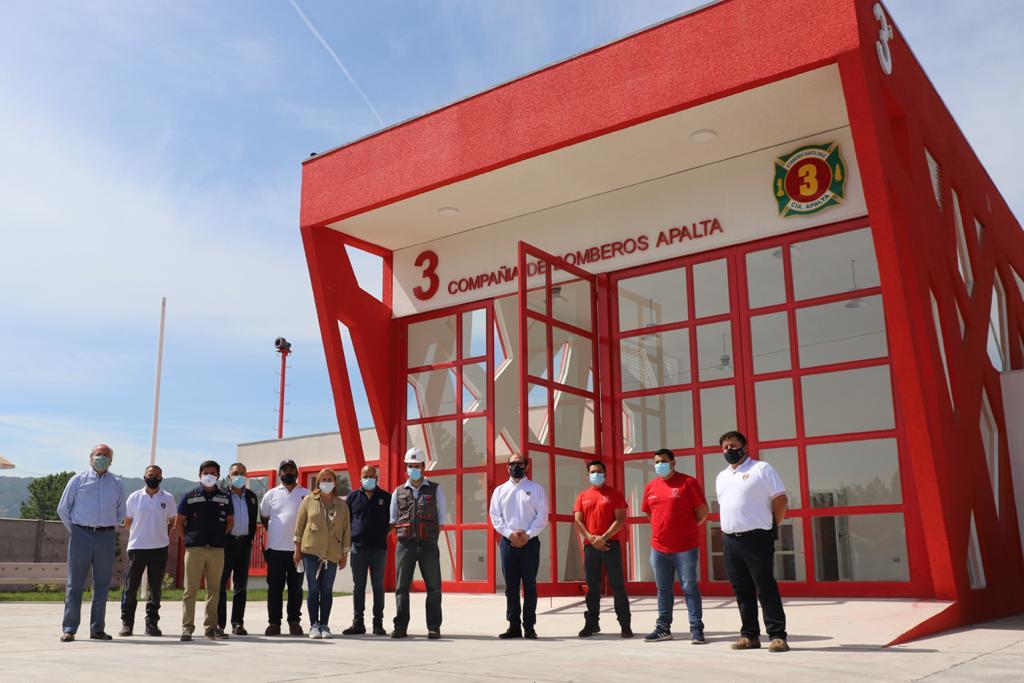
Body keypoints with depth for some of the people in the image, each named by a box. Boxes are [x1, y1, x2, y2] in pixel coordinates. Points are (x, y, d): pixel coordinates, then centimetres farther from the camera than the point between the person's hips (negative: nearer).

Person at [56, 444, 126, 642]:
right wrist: (75, 531, 7)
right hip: (81, 535, -2)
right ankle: (69, 629, 4)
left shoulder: (117, 484, 11)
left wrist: (107, 528, 12)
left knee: (102, 585, 4)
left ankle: (97, 629, 11)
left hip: (106, 538, 2)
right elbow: (62, 509, 8)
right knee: (75, 583, -2)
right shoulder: (78, 480, 4)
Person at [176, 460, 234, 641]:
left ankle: (211, 627, 14)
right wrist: (188, 539, 1)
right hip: (194, 549, -2)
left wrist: (220, 537, 8)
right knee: (190, 589, -2)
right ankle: (187, 627, 3)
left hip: (217, 549, 2)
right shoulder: (190, 497, 3)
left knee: (214, 589, 6)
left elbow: (230, 522, 16)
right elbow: (179, 522, 7)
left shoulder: (225, 498, 8)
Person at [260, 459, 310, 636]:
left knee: (296, 588, 5)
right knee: (274, 587, 3)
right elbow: (264, 518, 18)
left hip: (298, 548, 0)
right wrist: (276, 532, 12)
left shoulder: (307, 494, 6)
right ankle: (274, 622, 10)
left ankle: (294, 622, 12)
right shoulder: (271, 494, 9)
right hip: (275, 548, 0)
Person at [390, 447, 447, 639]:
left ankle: (434, 628, 6)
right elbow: (393, 520, 16)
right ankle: (400, 627, 8)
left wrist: (431, 539, 1)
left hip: (428, 544, -1)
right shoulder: (398, 492, 12)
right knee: (401, 587, 2)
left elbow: (441, 519, 7)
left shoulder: (435, 490, 7)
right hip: (404, 545, 2)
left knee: (433, 587, 0)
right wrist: (403, 537, 5)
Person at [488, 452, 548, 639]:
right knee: (510, 586, 4)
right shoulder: (500, 490, 11)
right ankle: (514, 626, 9)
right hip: (507, 542, 2)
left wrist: (528, 534, -11)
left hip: (530, 542, -2)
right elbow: (495, 517, 5)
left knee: (529, 585, 0)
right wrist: (510, 534, -9)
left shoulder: (535, 489, 5)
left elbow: (542, 516, -1)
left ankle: (529, 626, 5)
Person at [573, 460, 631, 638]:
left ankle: (625, 624, 2)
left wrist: (603, 537, -14)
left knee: (617, 585, -2)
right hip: (590, 546, 3)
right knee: (592, 586, 8)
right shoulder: (582, 496, 11)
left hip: (611, 544, -3)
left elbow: (620, 519, -5)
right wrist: (591, 538, -10)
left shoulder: (614, 494, 3)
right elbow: (578, 521, 5)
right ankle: (592, 623, 15)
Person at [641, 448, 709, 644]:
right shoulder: (650, 487, 9)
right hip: (659, 548, 5)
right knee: (663, 589, 12)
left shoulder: (688, 482, -6)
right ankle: (663, 627, 21)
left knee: (689, 588, 0)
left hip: (685, 547, -5)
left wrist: (687, 528, 2)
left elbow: (703, 511, -4)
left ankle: (696, 628, 6)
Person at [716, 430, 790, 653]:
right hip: (730, 540, 6)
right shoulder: (721, 477, 18)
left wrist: (773, 527, -2)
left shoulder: (762, 468, -1)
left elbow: (780, 500, -4)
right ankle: (750, 635, 15)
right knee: (741, 590, 8)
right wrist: (727, 530, 15)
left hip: (756, 537, -6)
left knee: (766, 588, -6)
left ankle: (777, 636, -2)